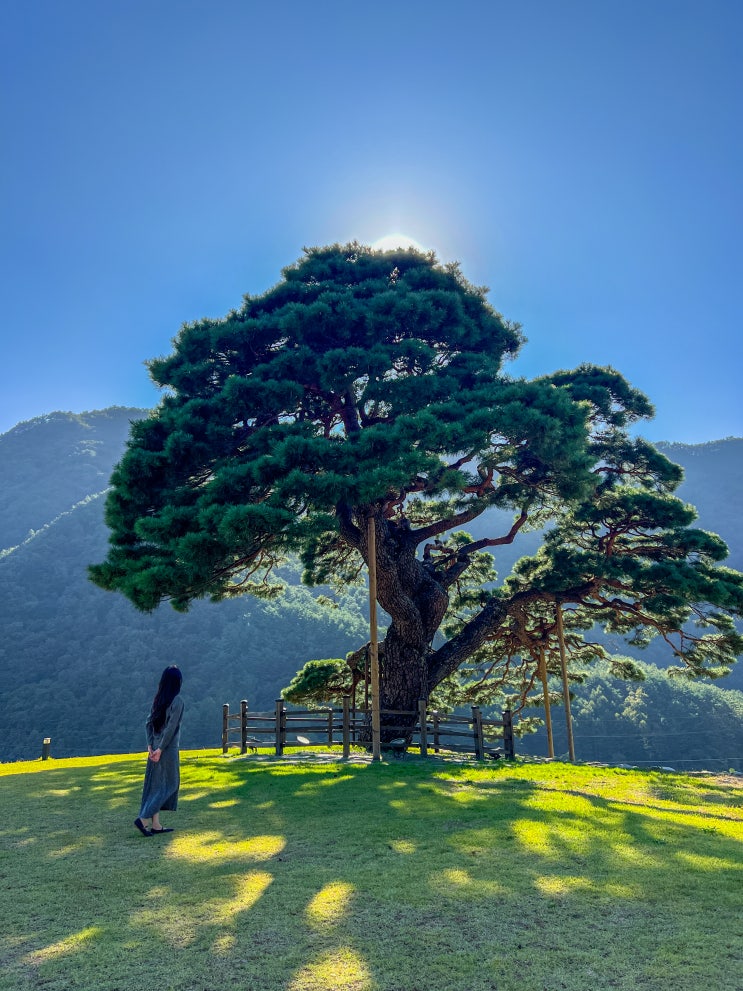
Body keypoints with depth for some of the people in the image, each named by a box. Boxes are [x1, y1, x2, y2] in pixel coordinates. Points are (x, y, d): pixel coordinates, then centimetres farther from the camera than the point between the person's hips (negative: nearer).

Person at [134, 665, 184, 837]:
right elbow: (171, 727, -19)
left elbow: (149, 722, 5)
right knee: (168, 785, 3)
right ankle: (143, 818, -6)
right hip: (168, 749, -7)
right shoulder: (177, 700, -15)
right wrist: (160, 749, -14)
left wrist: (150, 746, 2)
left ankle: (155, 824, 14)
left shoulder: (158, 698, 7)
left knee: (155, 784, 11)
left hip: (155, 747, 7)